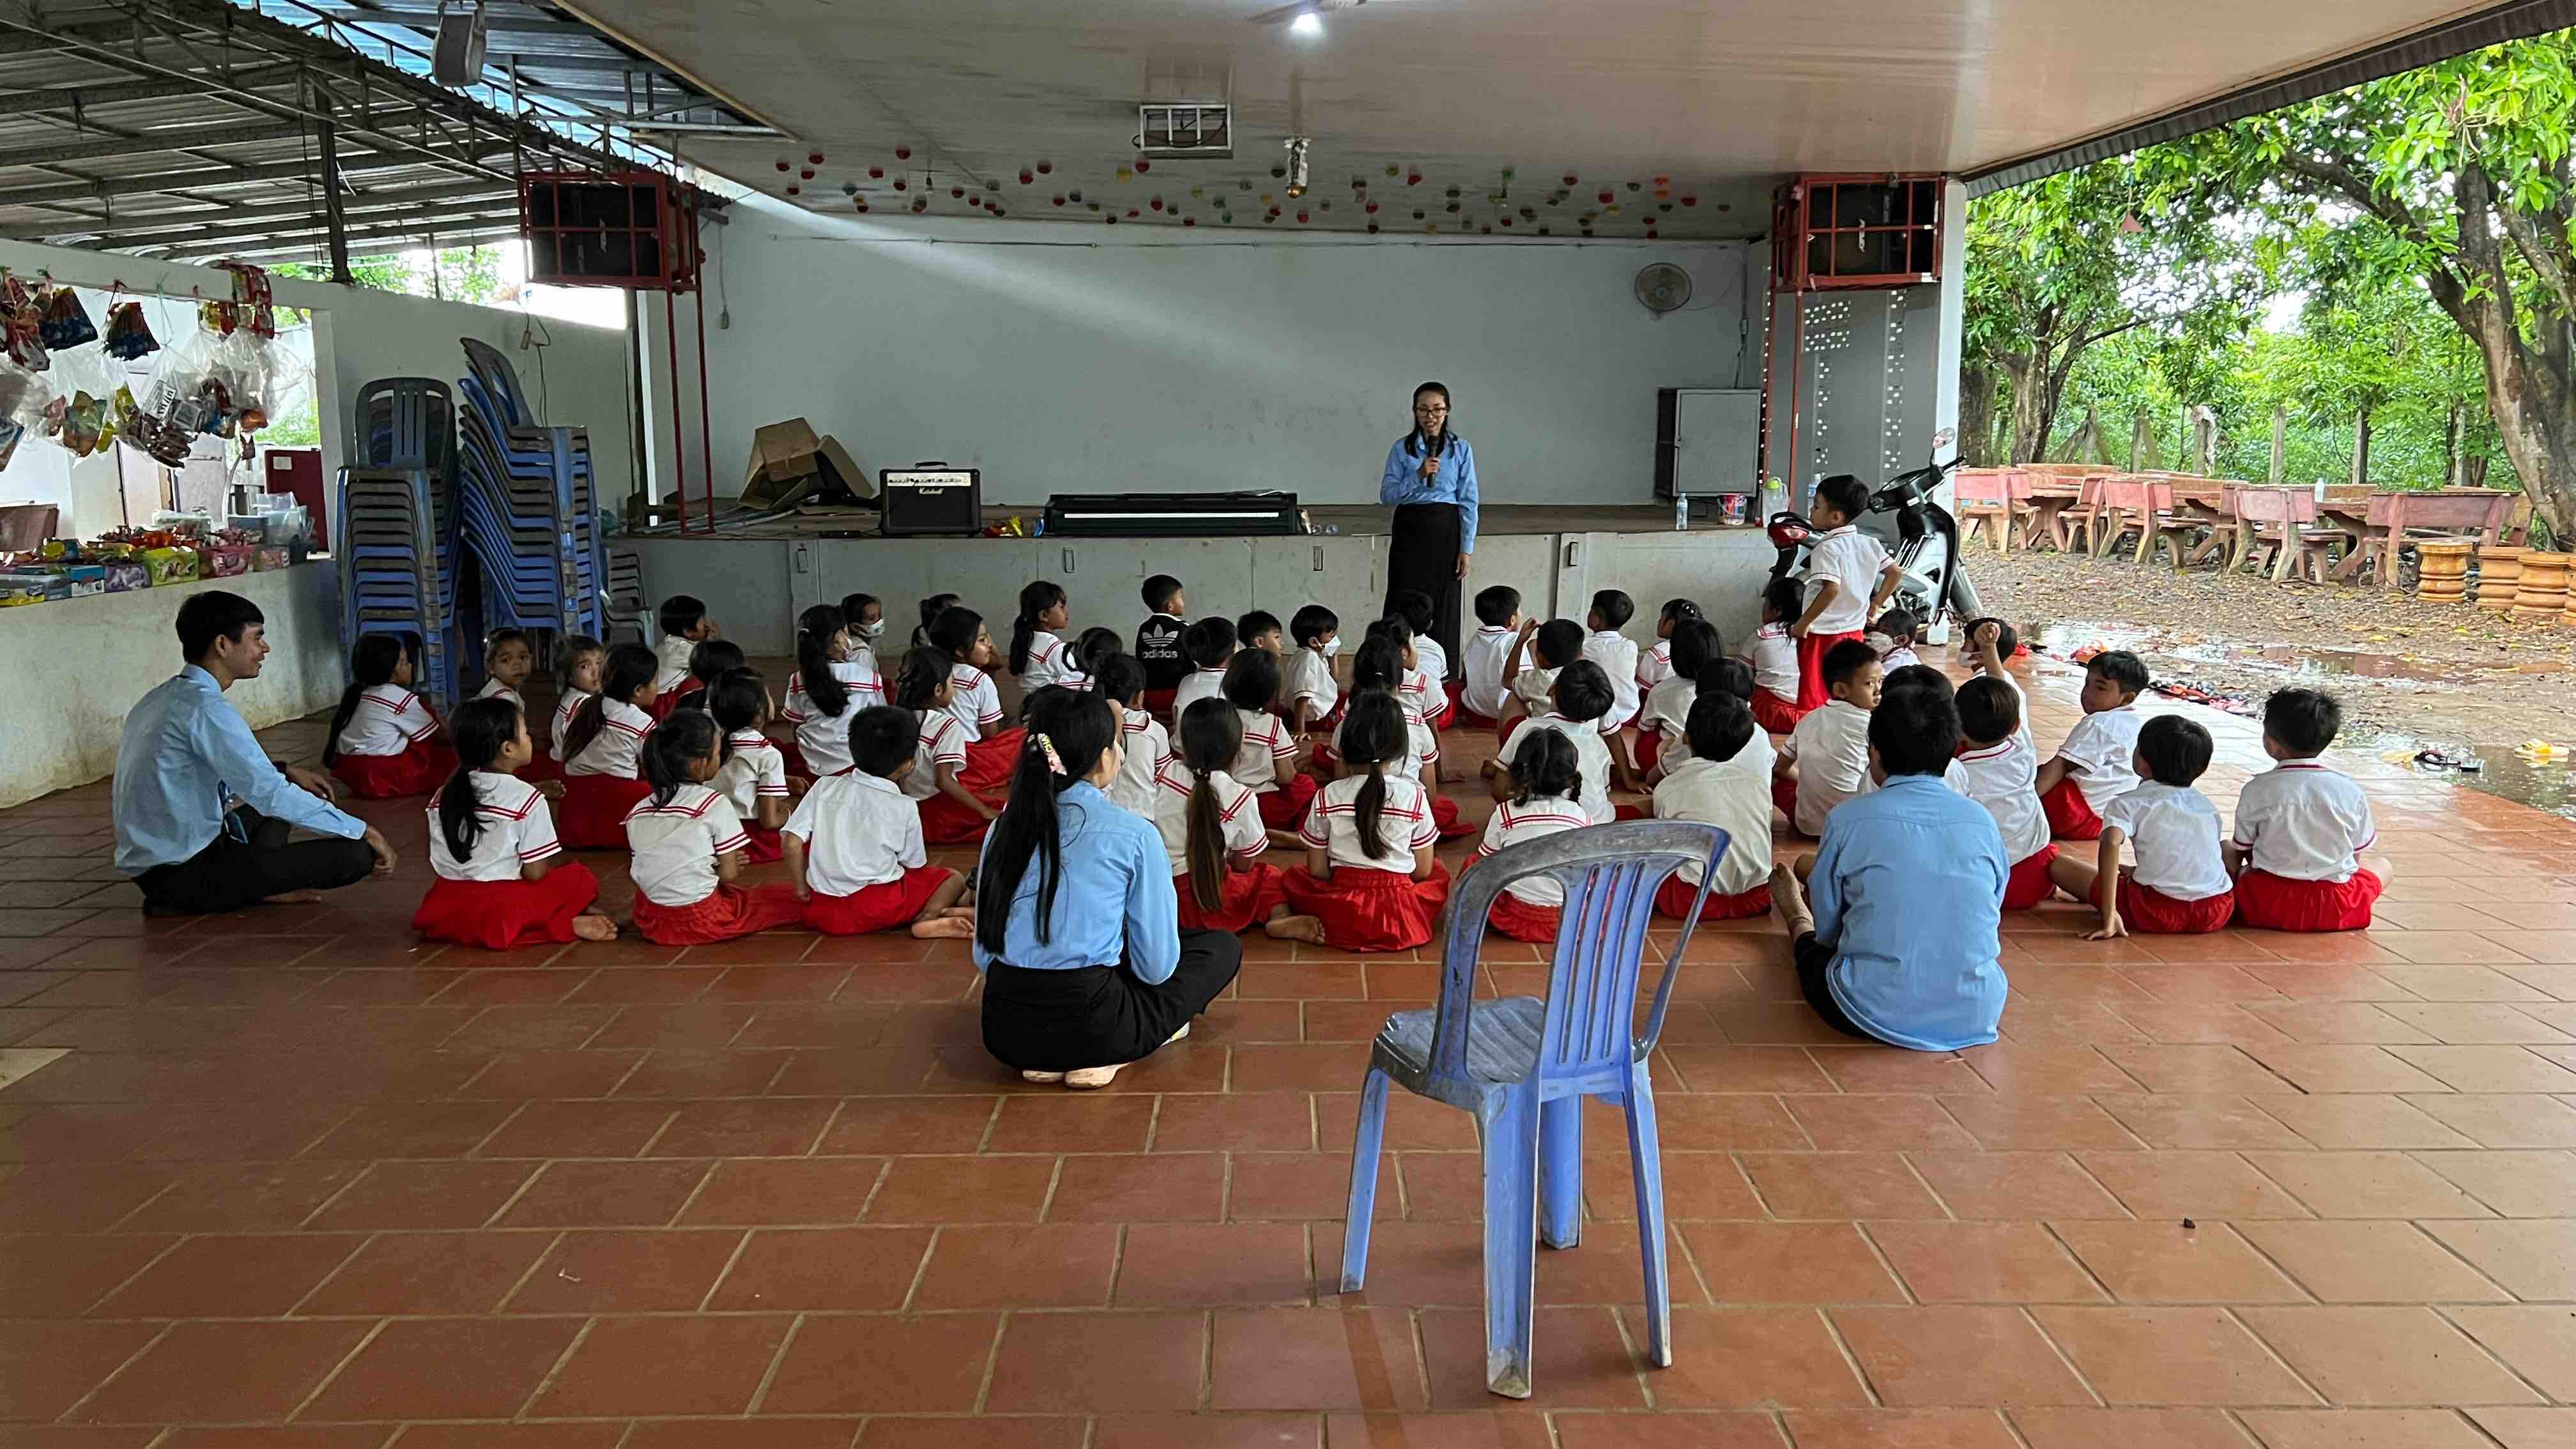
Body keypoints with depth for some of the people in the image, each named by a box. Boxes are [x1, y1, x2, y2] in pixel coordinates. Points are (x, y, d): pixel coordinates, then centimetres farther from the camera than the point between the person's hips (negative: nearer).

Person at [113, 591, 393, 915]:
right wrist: (362, 830, -17)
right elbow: (271, 795, -23)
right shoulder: (206, 710, -19)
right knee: (355, 854, -19)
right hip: (186, 873, -10)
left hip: (149, 865, 10)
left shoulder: (162, 697, 11)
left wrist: (286, 772, 20)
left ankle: (257, 881, 6)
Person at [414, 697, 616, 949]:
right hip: (500, 914, -5)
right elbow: (535, 871, -11)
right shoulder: (527, 798, -11)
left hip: (444, 914, 5)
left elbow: (438, 865, 10)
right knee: (580, 877, 9)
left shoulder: (443, 796, 7)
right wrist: (561, 861, 9)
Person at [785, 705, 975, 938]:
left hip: (822, 912, 4)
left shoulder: (824, 787, 2)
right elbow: (914, 864, 5)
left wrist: (801, 889, 5)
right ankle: (928, 919, -17)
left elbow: (791, 841, -4)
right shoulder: (904, 807, -4)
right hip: (877, 910, -4)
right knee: (954, 880, 10)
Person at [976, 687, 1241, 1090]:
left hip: (1004, 1030, 6)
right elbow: (1156, 967, -4)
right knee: (1221, 946, 15)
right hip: (1088, 1024, -6)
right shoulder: (1133, 834, -9)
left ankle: (1045, 1061, 9)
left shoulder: (1004, 827, 6)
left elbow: (984, 954, 10)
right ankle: (1105, 1058, -1)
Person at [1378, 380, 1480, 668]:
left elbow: (1468, 502, 1)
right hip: (1409, 530, 0)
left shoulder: (1461, 449, 1)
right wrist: (1418, 476, -18)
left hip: (1445, 531, 0)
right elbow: (1386, 495, -4)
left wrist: (1467, 548, -4)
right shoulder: (1402, 448, 2)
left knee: (1443, 608, 3)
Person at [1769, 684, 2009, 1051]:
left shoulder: (1849, 819, -8)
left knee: (1813, 945, 28)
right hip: (1975, 1018, 4)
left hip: (1875, 1016, -3)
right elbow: (1991, 919, 13)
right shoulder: (1982, 821, 0)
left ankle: (1796, 922, 62)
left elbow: (1827, 930, 2)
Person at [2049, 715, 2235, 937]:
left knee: (2061, 866, 6)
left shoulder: (2128, 804, 3)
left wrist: (2110, 915, -19)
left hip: (2161, 913, -4)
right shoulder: (2207, 805, 17)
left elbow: (2111, 844, -16)